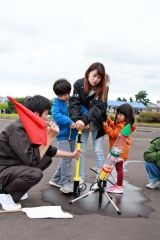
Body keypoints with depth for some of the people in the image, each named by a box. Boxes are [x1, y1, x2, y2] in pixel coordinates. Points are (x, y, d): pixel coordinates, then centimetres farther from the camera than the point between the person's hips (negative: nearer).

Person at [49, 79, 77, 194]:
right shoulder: (57, 102, -7)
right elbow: (56, 115, -23)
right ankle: (66, 183, -4)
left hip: (73, 135, 4)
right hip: (62, 135, -4)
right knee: (66, 158, -14)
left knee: (67, 158, 13)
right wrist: (70, 122, -33)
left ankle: (56, 179, 29)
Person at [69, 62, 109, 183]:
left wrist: (84, 120, -42)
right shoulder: (79, 84, -13)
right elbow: (74, 103, -19)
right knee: (81, 150, 2)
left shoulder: (103, 88, -17)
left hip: (97, 123, -1)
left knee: (98, 150, 0)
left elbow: (98, 107, -28)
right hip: (82, 123, 1)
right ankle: (81, 177, 14)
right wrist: (77, 120, -36)